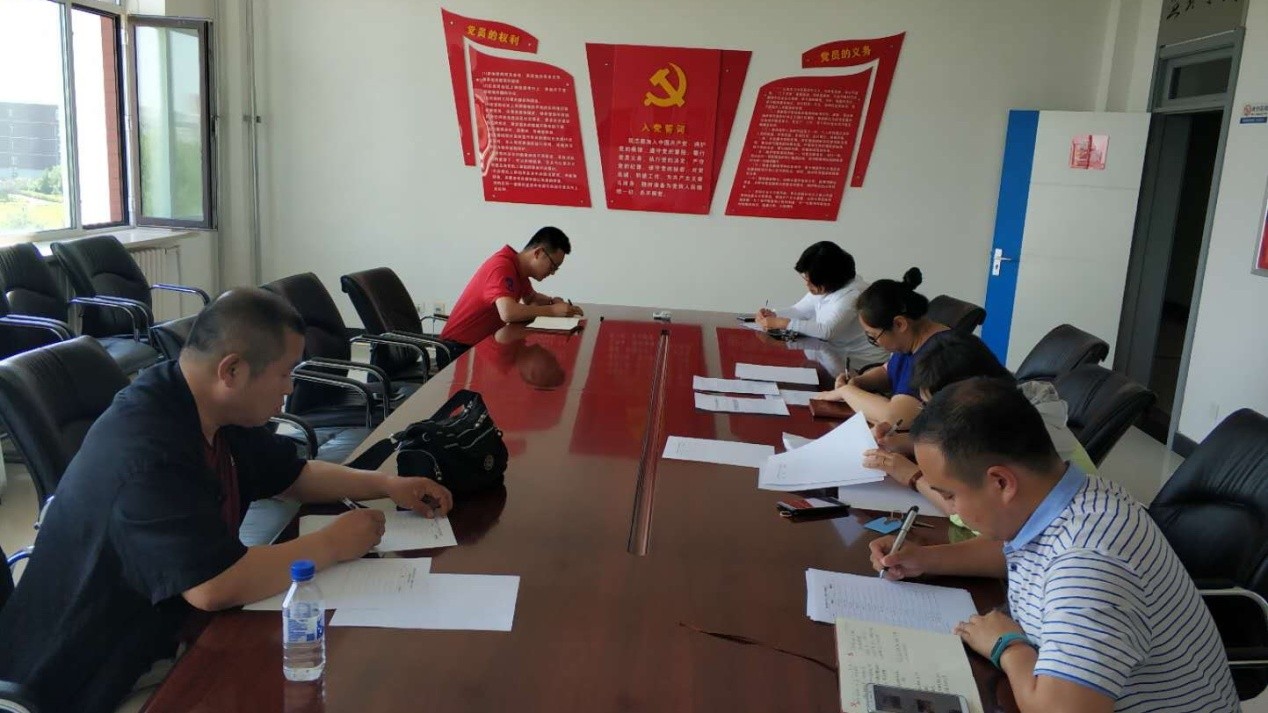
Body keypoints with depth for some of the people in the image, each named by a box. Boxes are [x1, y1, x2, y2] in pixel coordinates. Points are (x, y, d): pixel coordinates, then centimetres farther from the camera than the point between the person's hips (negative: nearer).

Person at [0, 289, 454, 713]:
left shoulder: (220, 414, -1)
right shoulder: (146, 449, -30)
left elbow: (293, 474, 15)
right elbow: (215, 586, -35)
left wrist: (387, 484, 2)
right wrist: (331, 545, -23)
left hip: (165, 626, 8)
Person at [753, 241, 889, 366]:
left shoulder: (853, 294, -23)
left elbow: (827, 331, -31)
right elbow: (799, 310, 14)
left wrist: (783, 323, -29)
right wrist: (773, 315, -6)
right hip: (836, 355, 8)